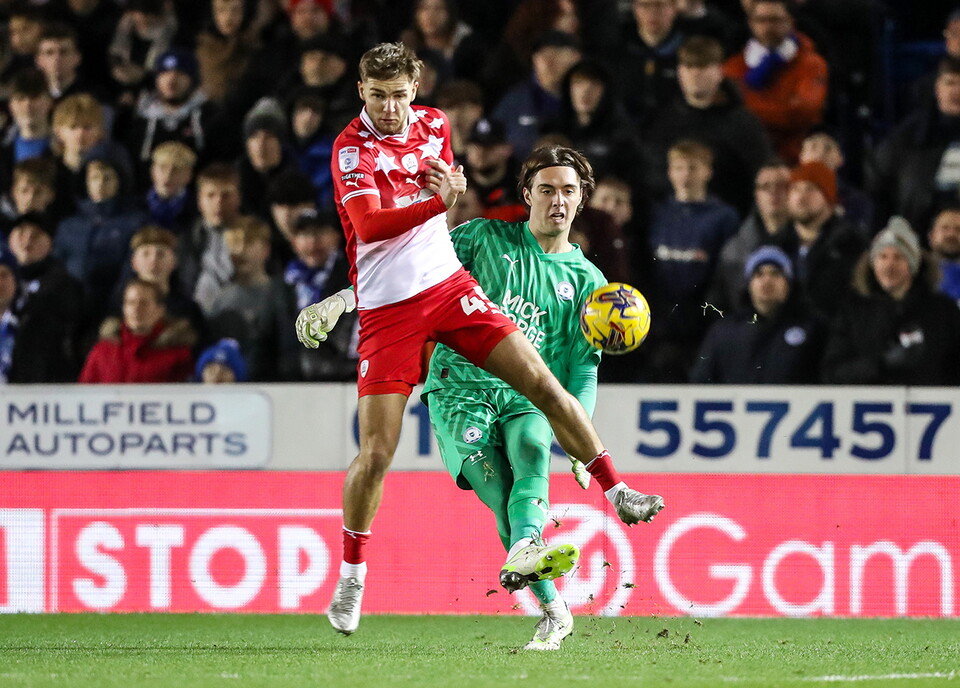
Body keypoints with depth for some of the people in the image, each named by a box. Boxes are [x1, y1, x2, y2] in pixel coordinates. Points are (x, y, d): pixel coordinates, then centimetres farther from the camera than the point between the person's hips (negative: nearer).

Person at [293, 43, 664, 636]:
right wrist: (437, 201, -35)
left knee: (542, 382, -6)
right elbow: (367, 223, -27)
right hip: (386, 312, -5)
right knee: (376, 452, -7)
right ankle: (351, 577, 10)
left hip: (449, 286, 5)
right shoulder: (352, 147, -11)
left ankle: (617, 492, 5)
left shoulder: (434, 123, 7)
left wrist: (452, 184, 8)